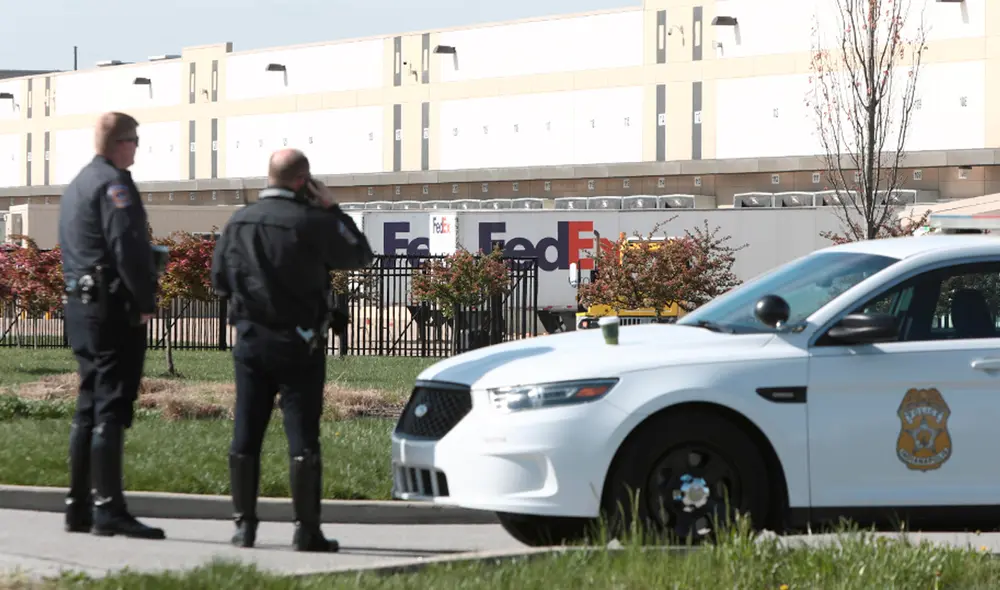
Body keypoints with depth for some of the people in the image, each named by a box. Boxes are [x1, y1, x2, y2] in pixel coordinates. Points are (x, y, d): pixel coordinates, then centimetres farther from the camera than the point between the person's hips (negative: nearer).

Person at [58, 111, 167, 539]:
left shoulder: (75, 186, 19)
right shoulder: (114, 183, -12)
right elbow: (127, 248, -20)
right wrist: (146, 304, -13)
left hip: (79, 306, 10)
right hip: (114, 309, -10)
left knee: (89, 407, 13)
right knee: (111, 408, -9)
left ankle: (78, 508, 15)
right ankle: (108, 510, -11)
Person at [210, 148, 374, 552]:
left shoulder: (238, 222, 3)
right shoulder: (311, 223, -13)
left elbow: (219, 280, 12)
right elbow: (361, 255, -2)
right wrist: (331, 210, 4)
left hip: (250, 340, 4)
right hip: (298, 344, -4)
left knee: (245, 435, 8)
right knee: (302, 437, -1)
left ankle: (244, 525, 9)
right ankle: (306, 529, -2)